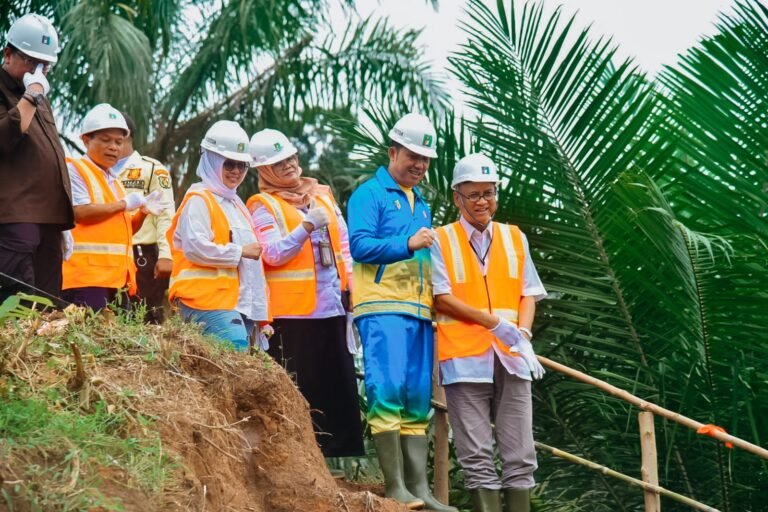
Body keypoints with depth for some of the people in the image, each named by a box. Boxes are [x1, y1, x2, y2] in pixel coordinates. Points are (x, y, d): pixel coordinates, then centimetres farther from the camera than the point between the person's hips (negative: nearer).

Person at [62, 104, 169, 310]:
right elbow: (80, 213, -14)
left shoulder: (114, 180, 26)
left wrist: (142, 212, 9)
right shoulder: (74, 170, 0)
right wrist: (124, 204, -5)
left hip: (117, 277, 9)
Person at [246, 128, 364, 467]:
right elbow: (273, 253, -13)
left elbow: (343, 243, 21)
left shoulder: (323, 195, 16)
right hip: (291, 312, -5)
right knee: (298, 391, -4)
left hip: (332, 308, 6)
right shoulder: (263, 206, -1)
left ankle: (335, 455, 10)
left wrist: (348, 284, 11)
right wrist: (307, 226, -24)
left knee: (340, 386, 5)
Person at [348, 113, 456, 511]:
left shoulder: (421, 204, 24)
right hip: (383, 308, -8)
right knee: (388, 392, -13)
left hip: (420, 311, 8)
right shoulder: (370, 194, 0)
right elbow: (359, 245, -13)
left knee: (418, 399, 5)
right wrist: (408, 245, -23)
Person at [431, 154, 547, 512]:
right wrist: (493, 322, -13)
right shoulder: (441, 240, 3)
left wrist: (523, 333, -6)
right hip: (464, 357, -3)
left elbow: (528, 293, 13)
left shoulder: (514, 238, 14)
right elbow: (442, 297, -5)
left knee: (520, 455, 2)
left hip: (511, 357, 3)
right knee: (477, 456, -3)